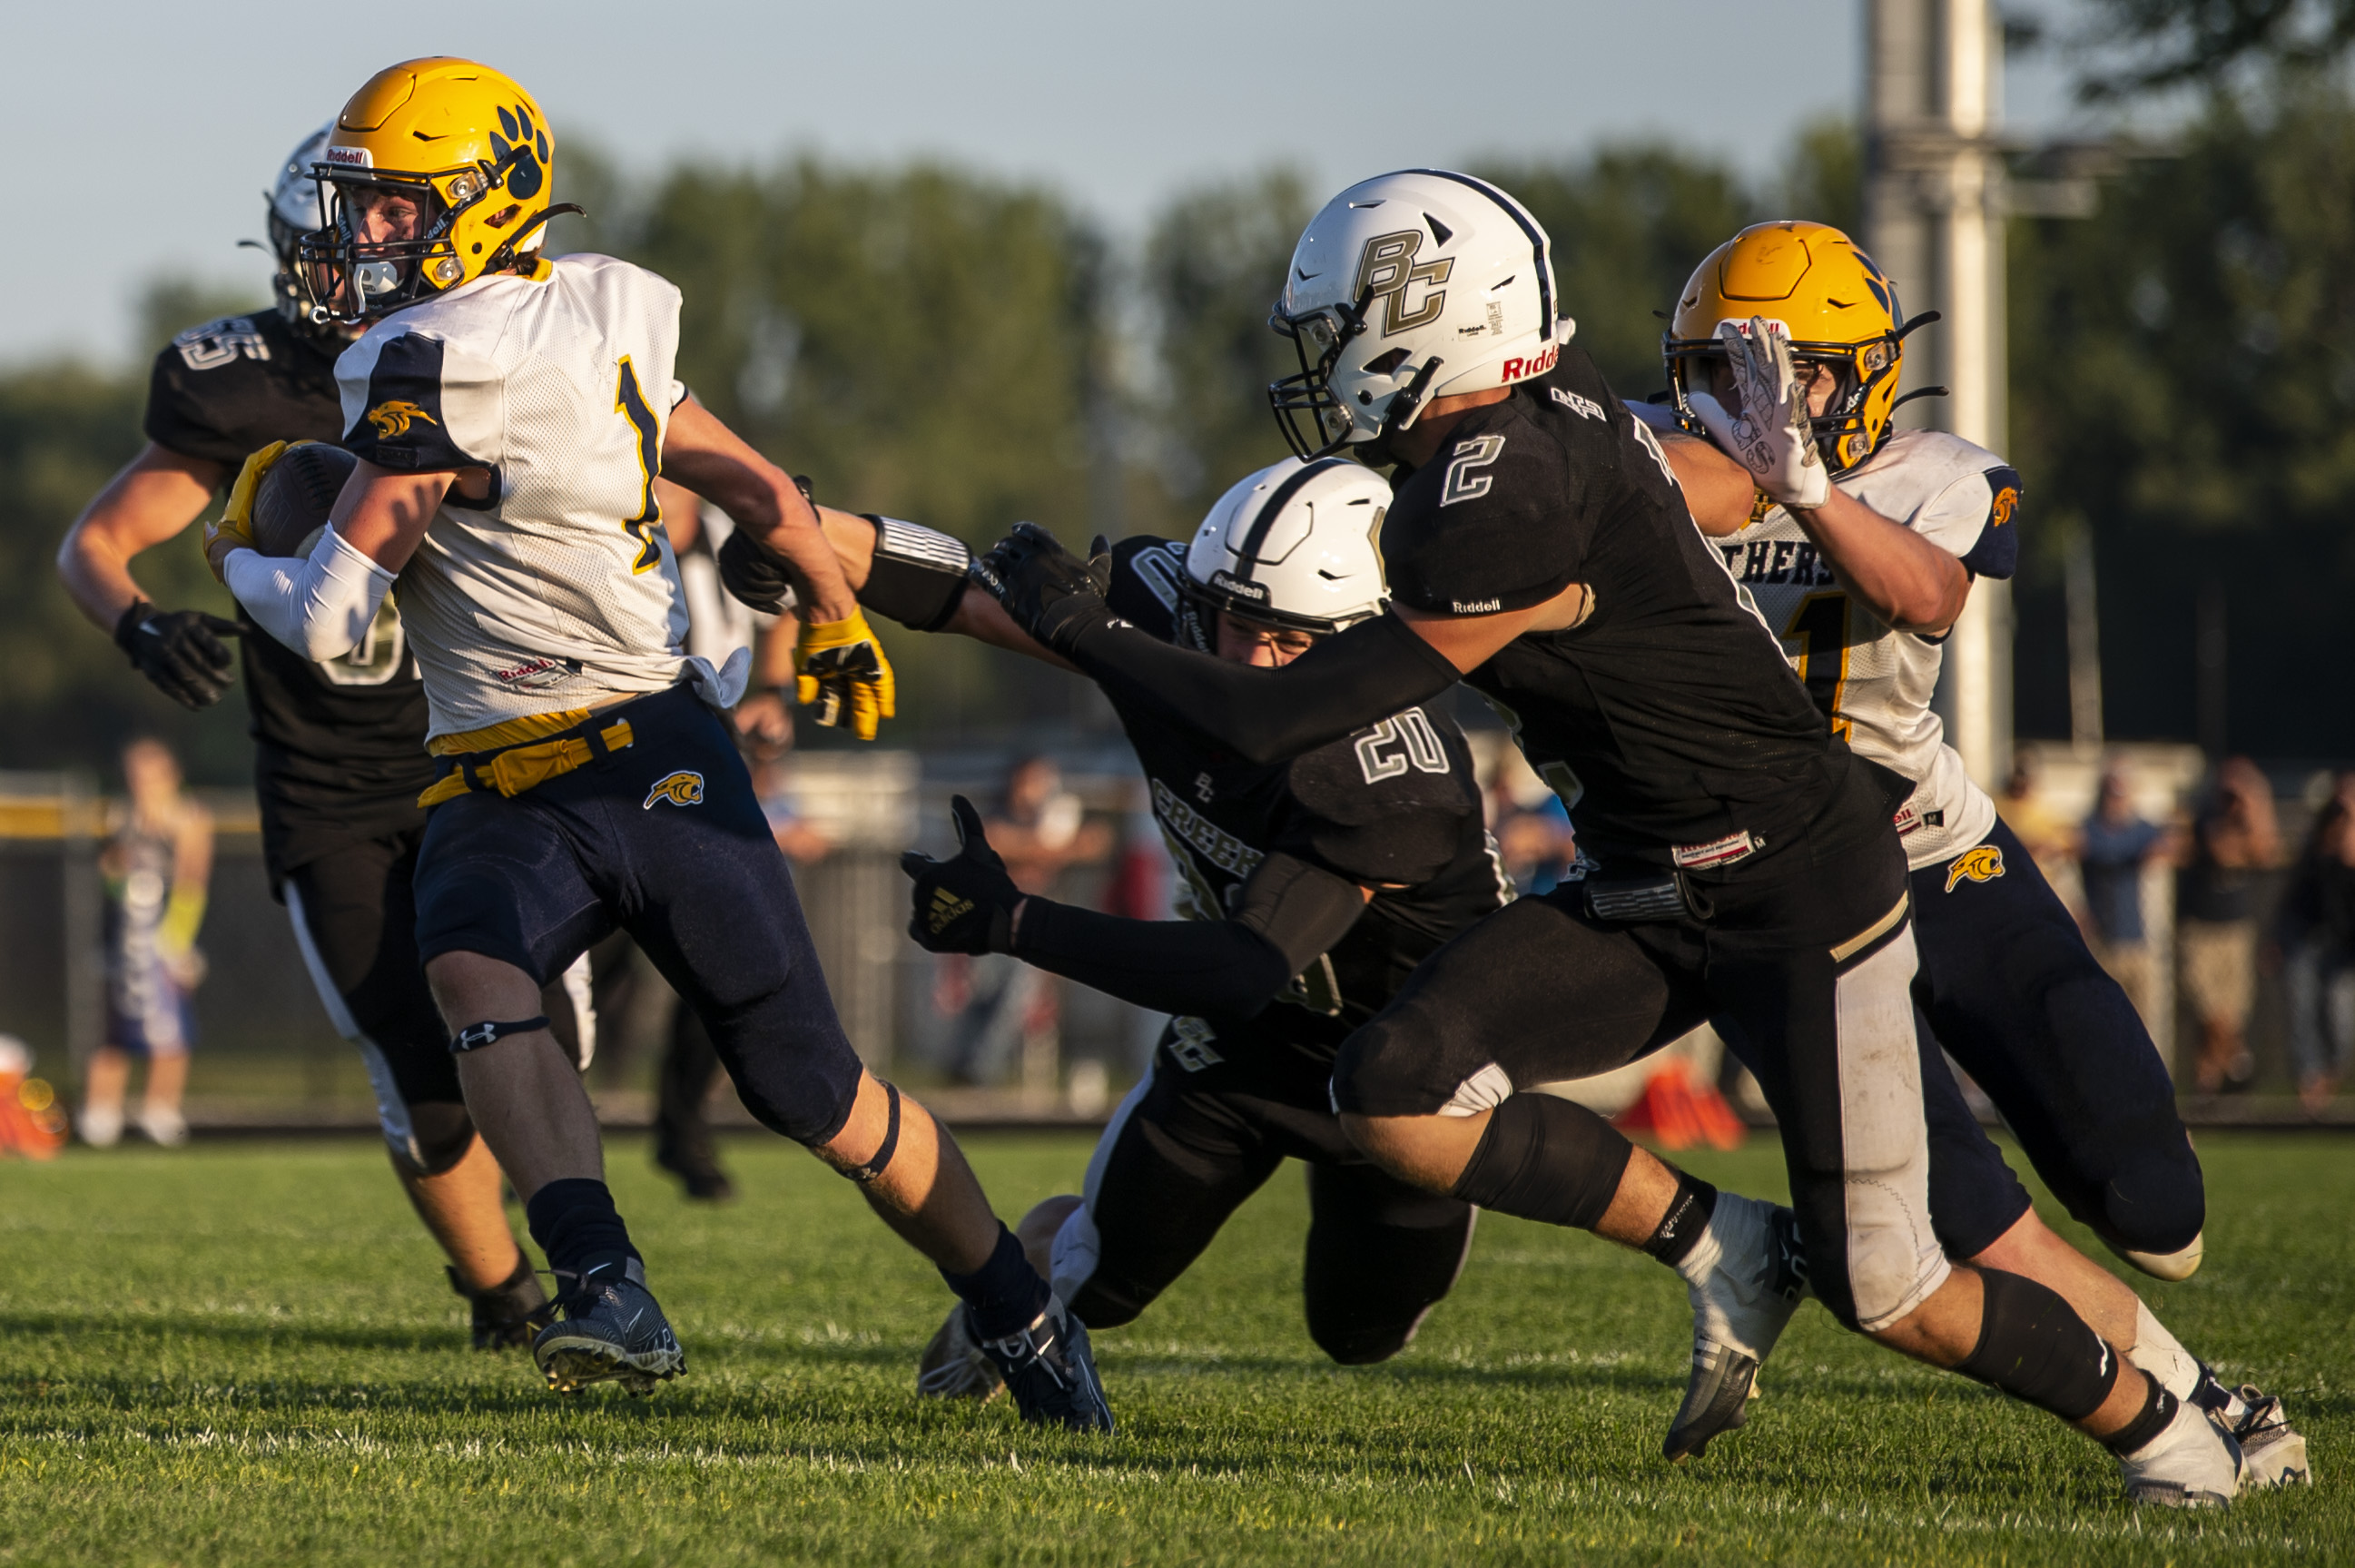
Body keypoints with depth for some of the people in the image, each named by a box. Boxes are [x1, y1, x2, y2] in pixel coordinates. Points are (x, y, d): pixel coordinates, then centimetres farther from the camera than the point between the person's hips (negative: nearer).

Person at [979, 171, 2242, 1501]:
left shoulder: (1500, 513, -27)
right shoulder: (1557, 406, -1)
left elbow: (1276, 719, -21)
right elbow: (1728, 490, 17)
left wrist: (1088, 629, -11)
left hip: (1803, 891, -8)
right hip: (1651, 894, 8)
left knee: (1883, 1291, -1)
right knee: (1393, 1091, -11)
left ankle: (2158, 1424, 24)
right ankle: (1712, 1250, 5)